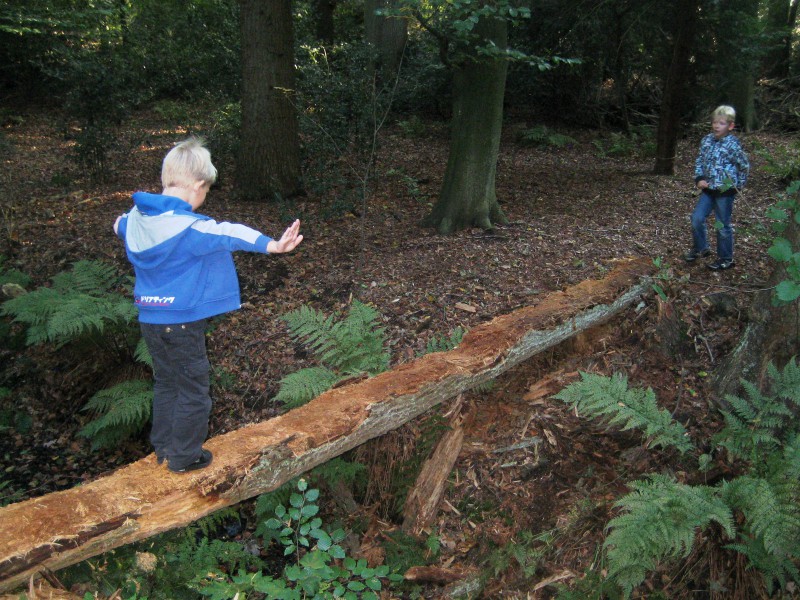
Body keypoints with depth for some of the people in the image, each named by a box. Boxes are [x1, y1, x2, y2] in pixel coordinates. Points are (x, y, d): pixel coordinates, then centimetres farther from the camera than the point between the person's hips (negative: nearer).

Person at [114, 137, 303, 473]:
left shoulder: (136, 219, 4)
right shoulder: (188, 228, -22)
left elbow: (121, 226, 28)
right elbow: (230, 235, -37)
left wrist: (121, 225, 52)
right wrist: (272, 245, -50)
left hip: (149, 317, 8)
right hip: (182, 322, -8)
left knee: (165, 382, 22)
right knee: (192, 389, 9)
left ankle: (163, 447, 34)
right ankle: (184, 457, 20)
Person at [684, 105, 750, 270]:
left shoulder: (732, 145, -14)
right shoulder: (707, 140, 2)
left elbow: (744, 166, -6)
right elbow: (699, 161, 13)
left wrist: (737, 186, -2)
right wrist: (699, 179, 0)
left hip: (725, 190, -5)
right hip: (708, 189, 5)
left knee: (723, 225, 3)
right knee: (697, 218, 3)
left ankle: (726, 259, 18)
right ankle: (700, 248, 25)